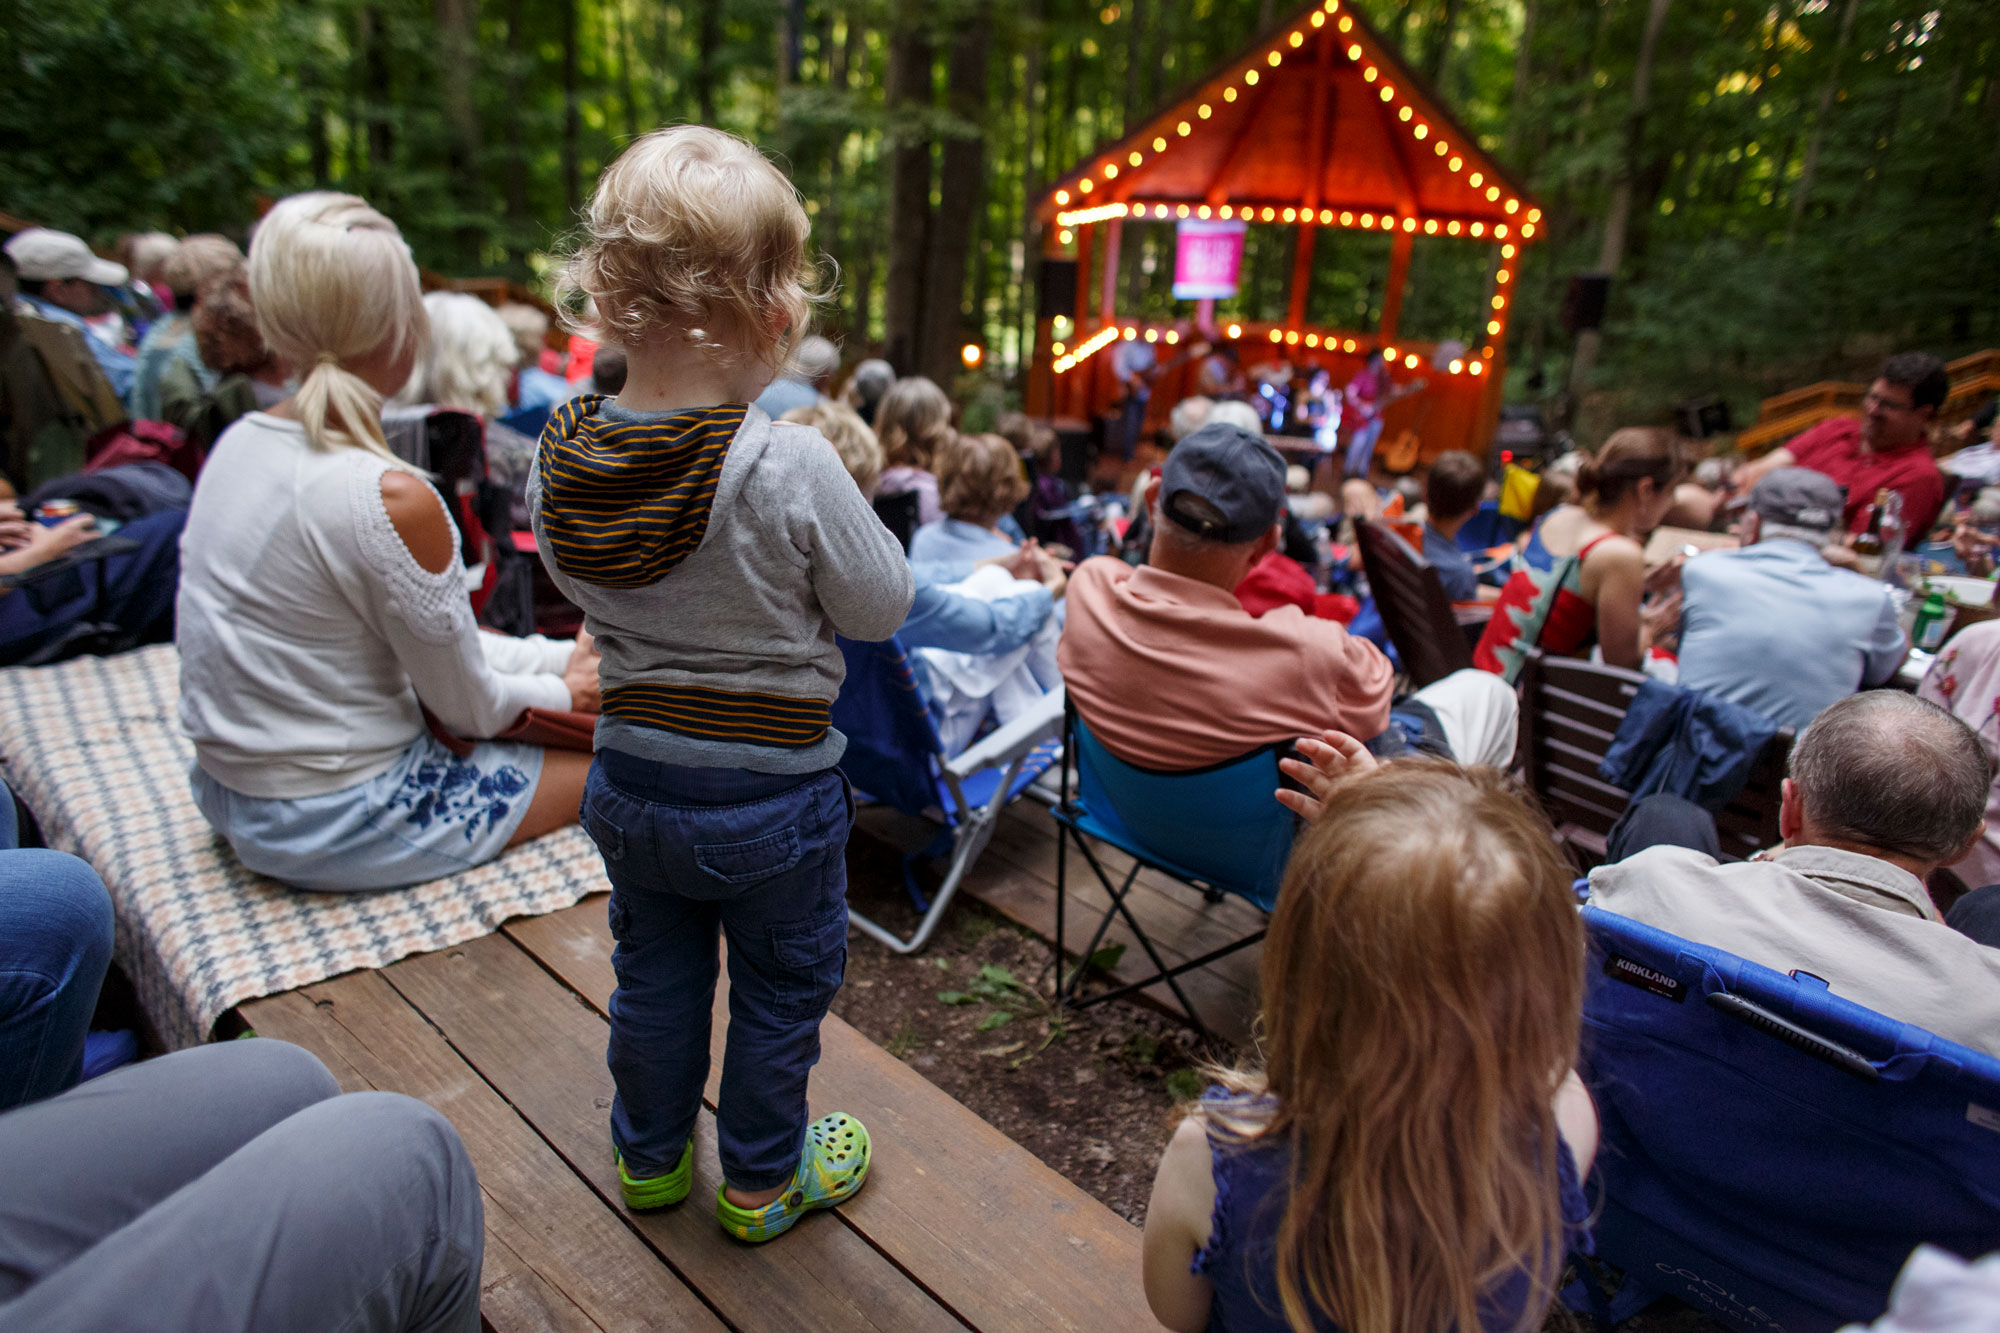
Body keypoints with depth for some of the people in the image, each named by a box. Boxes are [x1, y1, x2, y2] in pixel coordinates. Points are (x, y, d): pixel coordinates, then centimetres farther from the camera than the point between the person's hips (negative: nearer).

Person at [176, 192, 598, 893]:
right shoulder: (392, 500, -29)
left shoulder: (240, 442, -2)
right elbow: (466, 707, -15)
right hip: (341, 825, -8)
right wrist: (562, 691, 5)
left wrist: (563, 657, 7)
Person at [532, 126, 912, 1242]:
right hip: (773, 792, -4)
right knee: (783, 988, 19)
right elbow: (881, 606, -14)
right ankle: (764, 1179, 40)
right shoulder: (791, 467, -26)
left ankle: (651, 1154, 47)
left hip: (631, 779, 5)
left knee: (655, 975, 25)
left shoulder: (564, 453, -9)